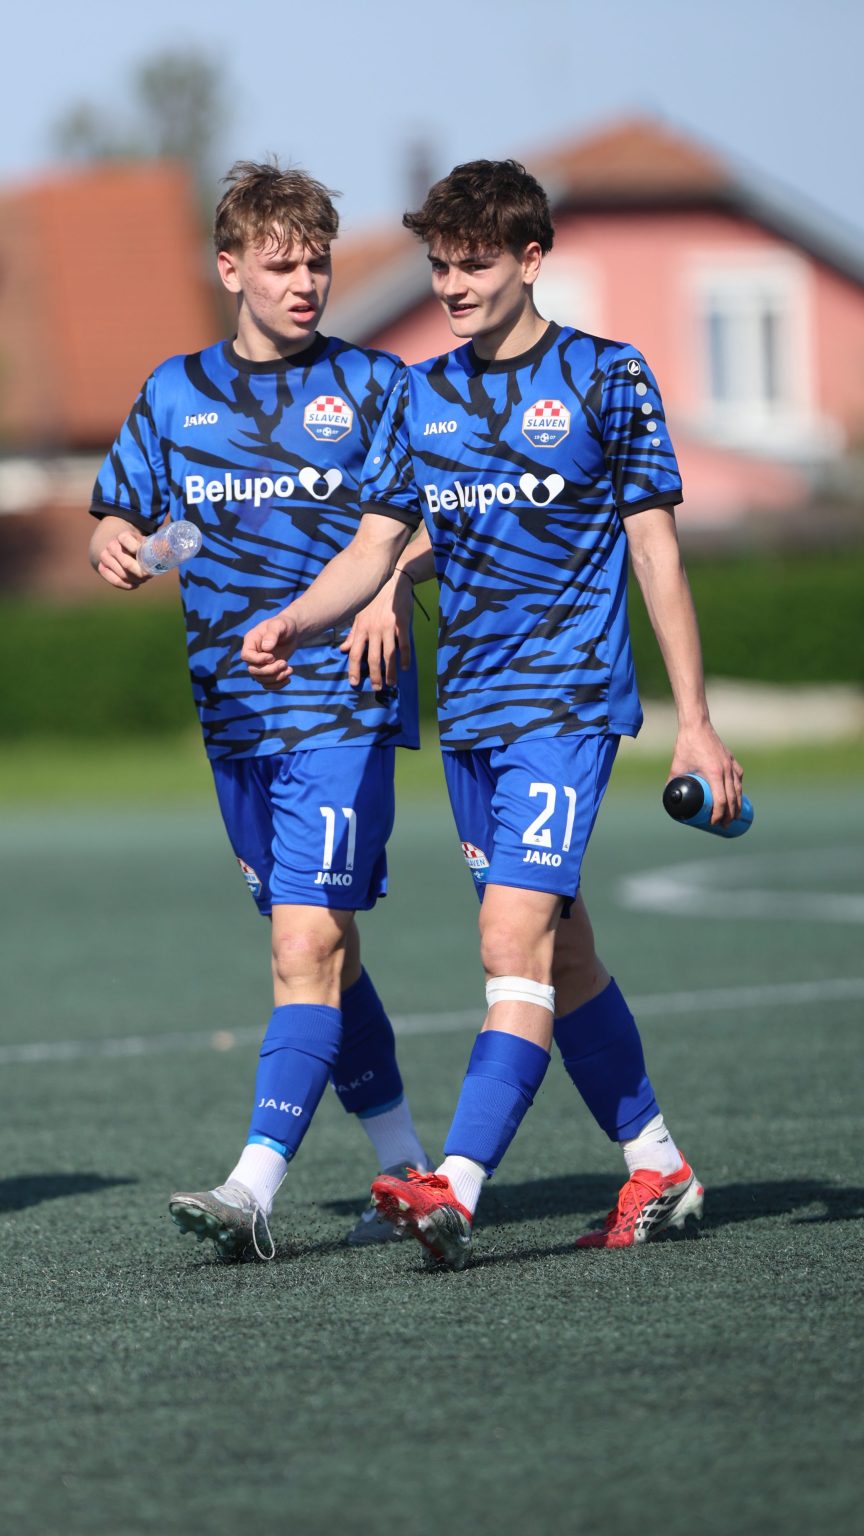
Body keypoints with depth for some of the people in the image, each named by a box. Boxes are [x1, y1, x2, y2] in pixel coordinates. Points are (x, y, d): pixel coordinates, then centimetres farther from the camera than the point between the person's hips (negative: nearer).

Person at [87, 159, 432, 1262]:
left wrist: (383, 579, -20)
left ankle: (254, 1189, -22)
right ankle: (409, 1169, 23)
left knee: (308, 941, -15)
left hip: (342, 702, -5)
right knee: (318, 949, 11)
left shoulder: (371, 384, 0)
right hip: (235, 708, 5)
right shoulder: (174, 393, 11)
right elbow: (119, 516, 16)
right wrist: (113, 546, -8)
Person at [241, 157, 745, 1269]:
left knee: (517, 939, -18)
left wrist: (694, 720, -4)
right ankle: (657, 1168, 24)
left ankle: (454, 1191, -28)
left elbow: (656, 554, -1)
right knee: (561, 957, 11)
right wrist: (292, 622, -9)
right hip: (468, 710, 6)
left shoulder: (606, 380, -2)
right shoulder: (419, 395, 11)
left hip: (569, 701, -6)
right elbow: (376, 547, 12)